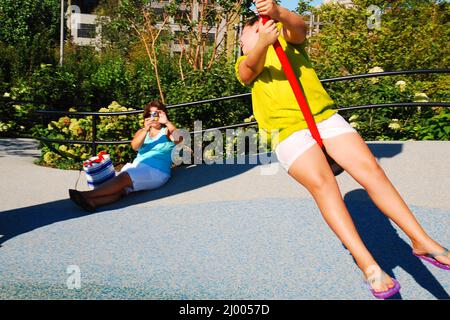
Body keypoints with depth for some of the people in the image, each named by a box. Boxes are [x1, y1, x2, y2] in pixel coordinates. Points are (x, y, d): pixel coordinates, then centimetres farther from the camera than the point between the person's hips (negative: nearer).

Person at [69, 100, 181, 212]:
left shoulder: (167, 131, 13)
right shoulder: (142, 131, 25)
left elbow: (178, 139, -11)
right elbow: (135, 146, 2)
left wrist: (167, 122, -17)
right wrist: (145, 129, -13)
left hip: (157, 171, -5)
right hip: (137, 165, 5)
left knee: (123, 178, -30)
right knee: (120, 189, -26)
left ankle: (87, 195, -41)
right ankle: (92, 202, -50)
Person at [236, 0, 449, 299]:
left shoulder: (287, 39, 20)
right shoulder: (244, 64, 19)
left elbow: (298, 26, -5)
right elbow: (251, 68, -7)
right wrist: (262, 44, -30)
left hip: (325, 117, 1)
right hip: (288, 131, -1)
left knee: (370, 168, -15)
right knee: (321, 183, -26)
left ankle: (422, 241, -9)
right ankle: (368, 264, -30)